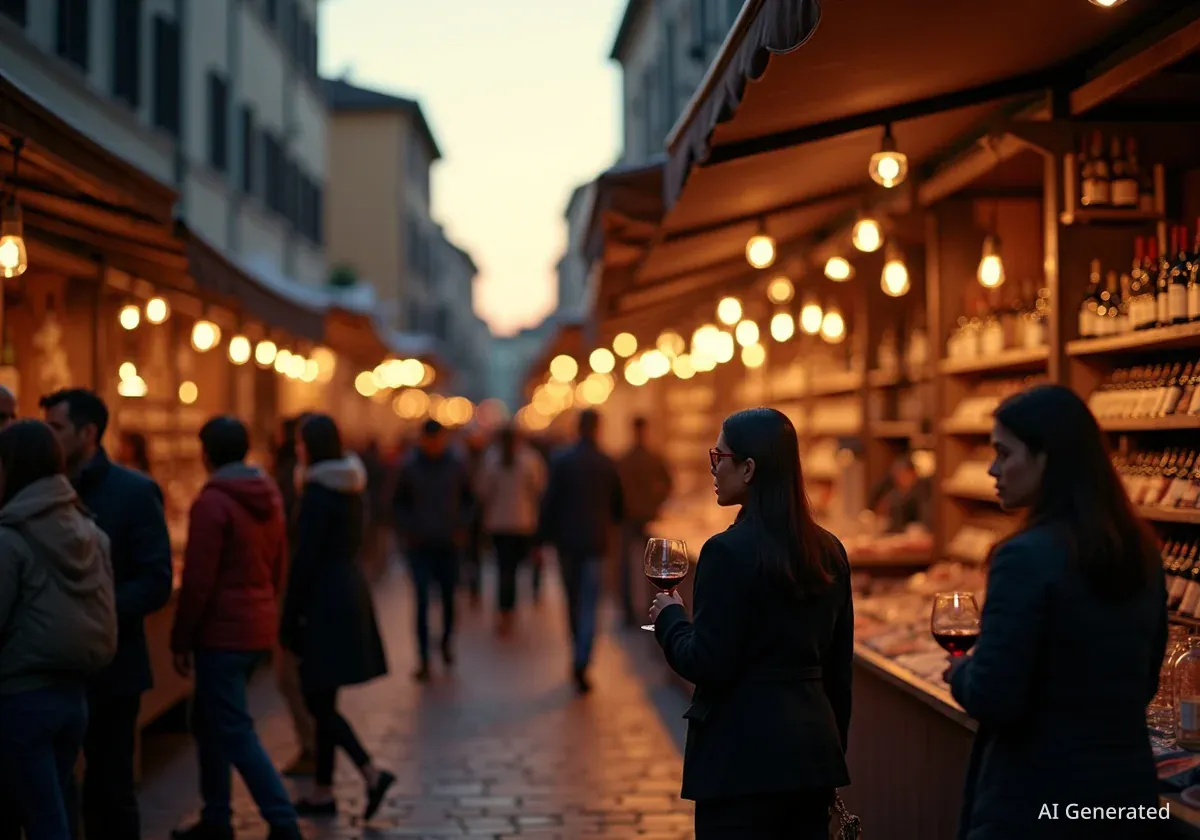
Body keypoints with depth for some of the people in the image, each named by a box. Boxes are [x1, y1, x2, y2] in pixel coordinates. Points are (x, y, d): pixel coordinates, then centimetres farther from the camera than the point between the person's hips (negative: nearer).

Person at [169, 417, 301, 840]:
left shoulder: (212, 502, -15)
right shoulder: (269, 496, 11)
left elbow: (198, 579, -16)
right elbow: (278, 566, 16)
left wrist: (181, 639, -9)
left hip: (223, 631, -9)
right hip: (259, 626, 9)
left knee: (235, 731, -5)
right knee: (212, 720, 19)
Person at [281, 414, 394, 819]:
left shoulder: (317, 492, -16)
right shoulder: (350, 486, 11)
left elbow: (305, 558, -17)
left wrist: (290, 617, -12)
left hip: (326, 598, -9)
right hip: (351, 590, 9)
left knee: (318, 700, -3)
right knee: (323, 698, 13)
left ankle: (372, 773, -11)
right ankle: (322, 792, 18)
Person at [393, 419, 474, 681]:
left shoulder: (457, 466, -1)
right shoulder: (410, 467, -3)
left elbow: (467, 500, 10)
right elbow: (399, 503, 7)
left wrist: (462, 527, 1)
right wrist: (405, 532, -1)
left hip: (448, 544, 1)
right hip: (420, 544, -1)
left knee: (448, 598, 9)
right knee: (422, 602, -7)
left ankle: (447, 642, 34)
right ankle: (423, 661, -4)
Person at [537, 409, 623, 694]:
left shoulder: (561, 461, -6)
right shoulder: (607, 464, -3)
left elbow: (549, 502, -8)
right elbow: (618, 506, 7)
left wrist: (542, 539, -1)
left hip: (566, 541, 1)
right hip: (595, 542, -1)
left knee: (573, 602, 16)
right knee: (589, 606, -1)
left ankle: (580, 658, 28)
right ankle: (581, 664, -14)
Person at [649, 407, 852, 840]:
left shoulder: (729, 551, -15)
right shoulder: (829, 551, 7)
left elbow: (707, 666, -15)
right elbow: (838, 670, 12)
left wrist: (669, 618, 2)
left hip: (744, 758, -7)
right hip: (813, 752, 7)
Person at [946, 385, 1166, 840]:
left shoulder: (1028, 557, -19)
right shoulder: (1140, 551, 4)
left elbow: (991, 699, -20)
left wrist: (960, 672, -1)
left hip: (1038, 799, -7)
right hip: (1128, 788, 7)